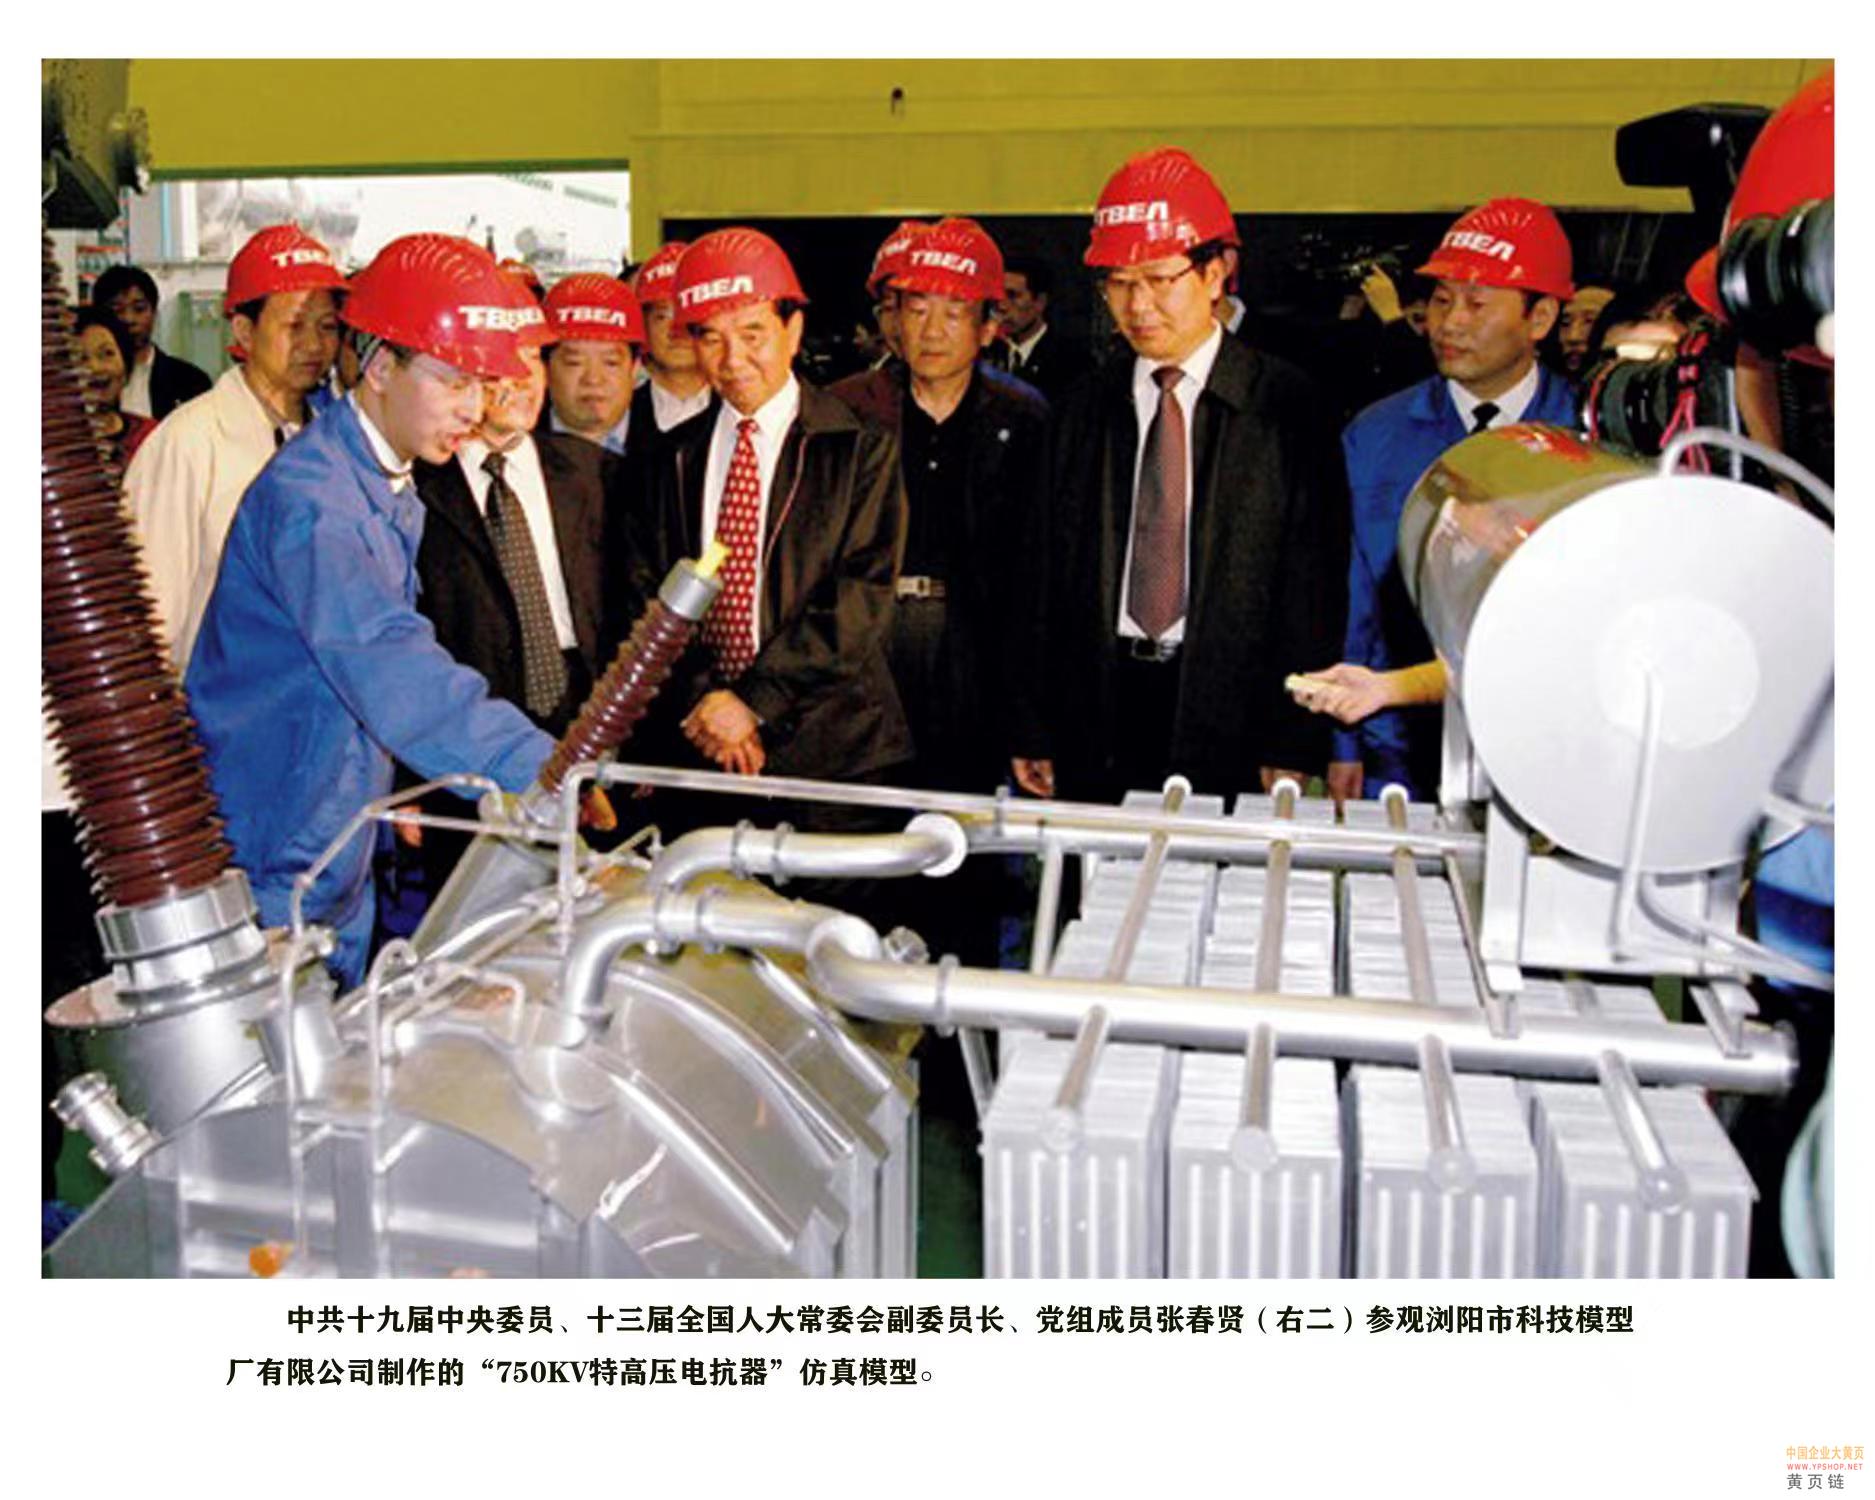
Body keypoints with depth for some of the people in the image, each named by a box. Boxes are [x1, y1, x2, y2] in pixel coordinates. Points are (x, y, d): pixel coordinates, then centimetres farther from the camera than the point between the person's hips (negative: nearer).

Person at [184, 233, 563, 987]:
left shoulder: (393, 491, 9)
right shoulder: (309, 496, -23)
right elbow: (391, 669, -36)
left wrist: (385, 795, 7)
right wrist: (543, 772, -43)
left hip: (337, 865, 9)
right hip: (264, 871, -9)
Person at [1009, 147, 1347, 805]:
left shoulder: (1287, 405, 0)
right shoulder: (1083, 409, 10)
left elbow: (1315, 582, -3)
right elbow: (1046, 574, 9)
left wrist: (1294, 747, -9)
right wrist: (1033, 731, 3)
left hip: (1228, 710, -3)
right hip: (1099, 705, 3)